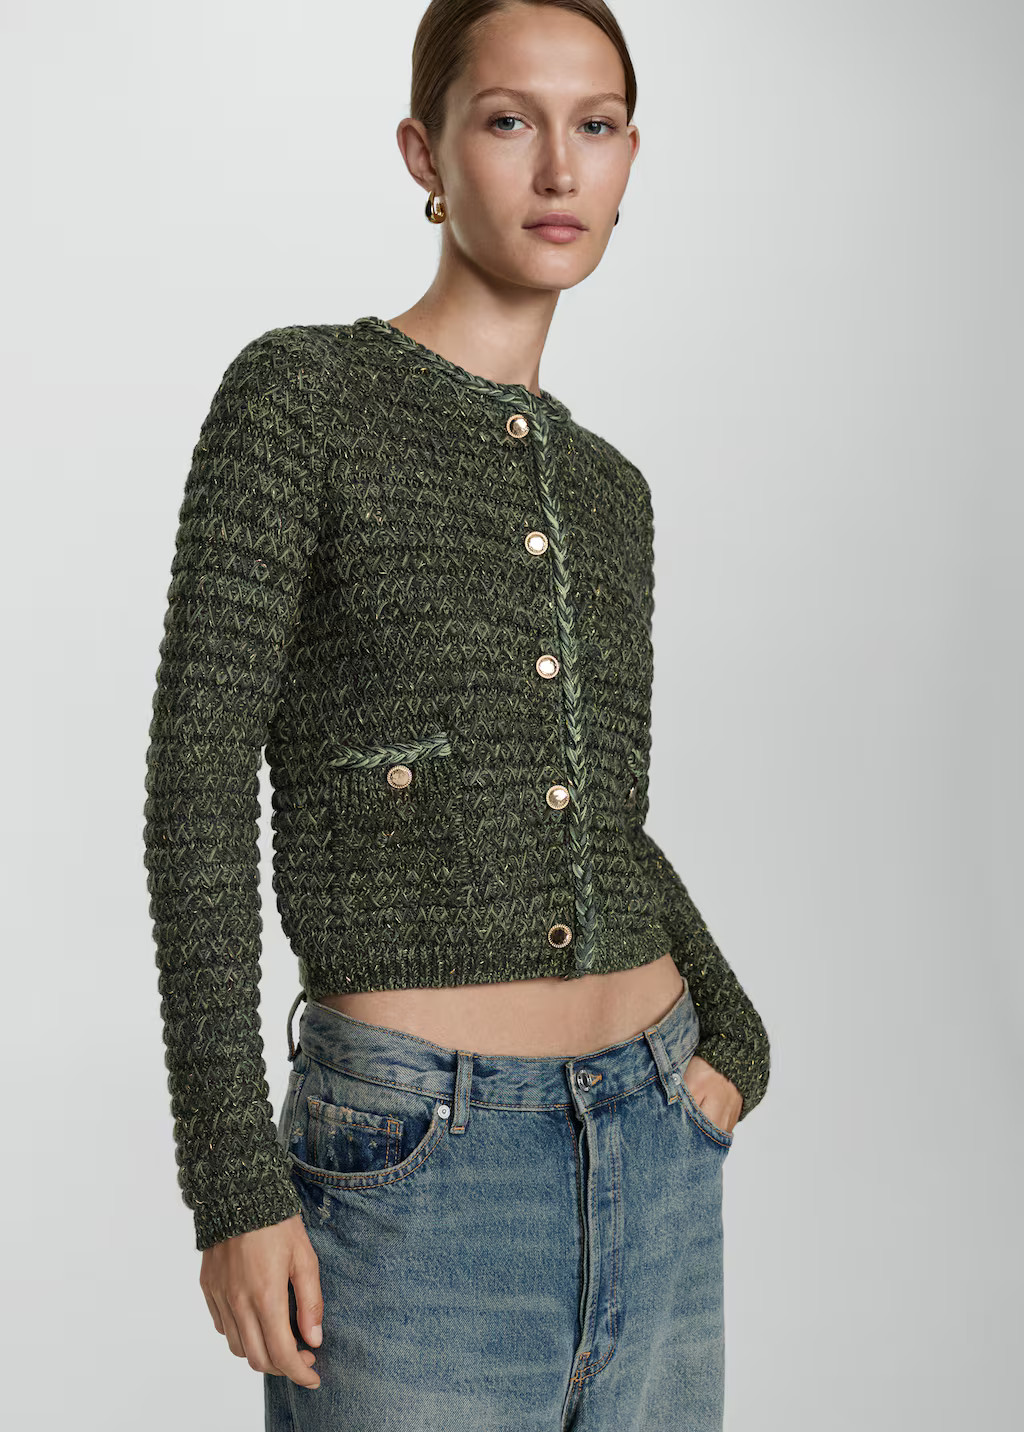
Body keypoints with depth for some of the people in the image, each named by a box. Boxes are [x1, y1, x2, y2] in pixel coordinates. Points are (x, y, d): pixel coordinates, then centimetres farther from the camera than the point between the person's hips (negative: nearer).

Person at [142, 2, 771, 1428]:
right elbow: (200, 783, -10)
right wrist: (233, 1179, -15)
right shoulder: (298, 393, -5)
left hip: (656, 1157, 6)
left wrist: (734, 1037, 2)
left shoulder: (607, 491, 12)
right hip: (414, 1167, -6)